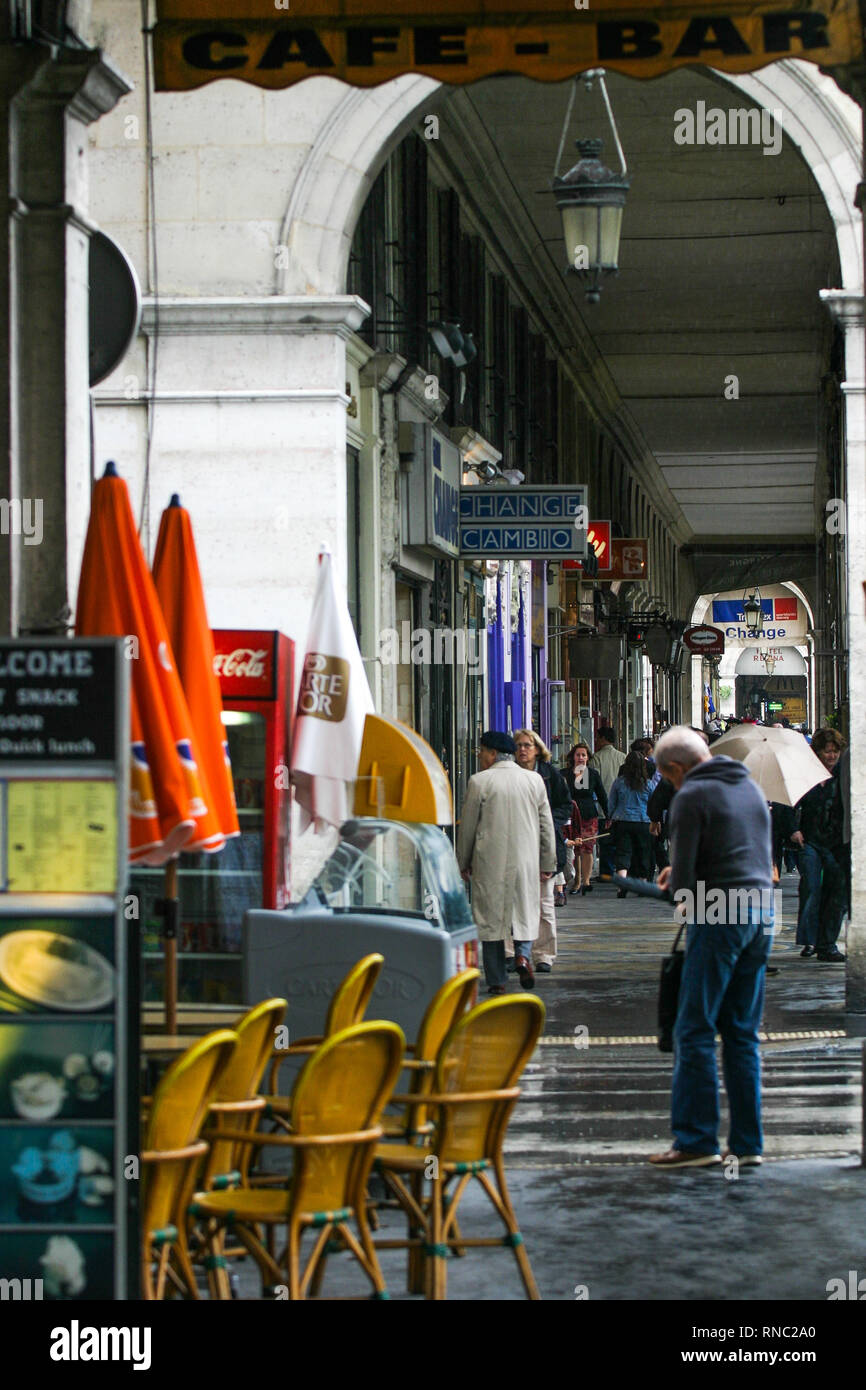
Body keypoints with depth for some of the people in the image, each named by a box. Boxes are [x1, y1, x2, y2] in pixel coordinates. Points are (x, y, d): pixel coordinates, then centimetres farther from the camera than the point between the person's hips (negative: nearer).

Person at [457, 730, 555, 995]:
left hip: (489, 862, -2)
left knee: (490, 916, 5)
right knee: (525, 911, 15)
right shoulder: (534, 781, 4)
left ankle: (496, 980, 5)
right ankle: (523, 954, -11)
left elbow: (467, 826, -1)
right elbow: (547, 826, 8)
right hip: (525, 862, 2)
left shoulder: (479, 782, -6)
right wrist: (548, 863, 16)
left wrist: (464, 862, 11)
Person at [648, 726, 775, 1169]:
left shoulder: (692, 796, -7)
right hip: (762, 911, 8)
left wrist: (679, 889, 11)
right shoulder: (750, 786, 15)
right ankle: (747, 1143, 10)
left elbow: (682, 878, -12)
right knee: (743, 1033, 11)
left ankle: (696, 1140, -5)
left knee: (694, 1031, -3)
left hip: (718, 917, -8)